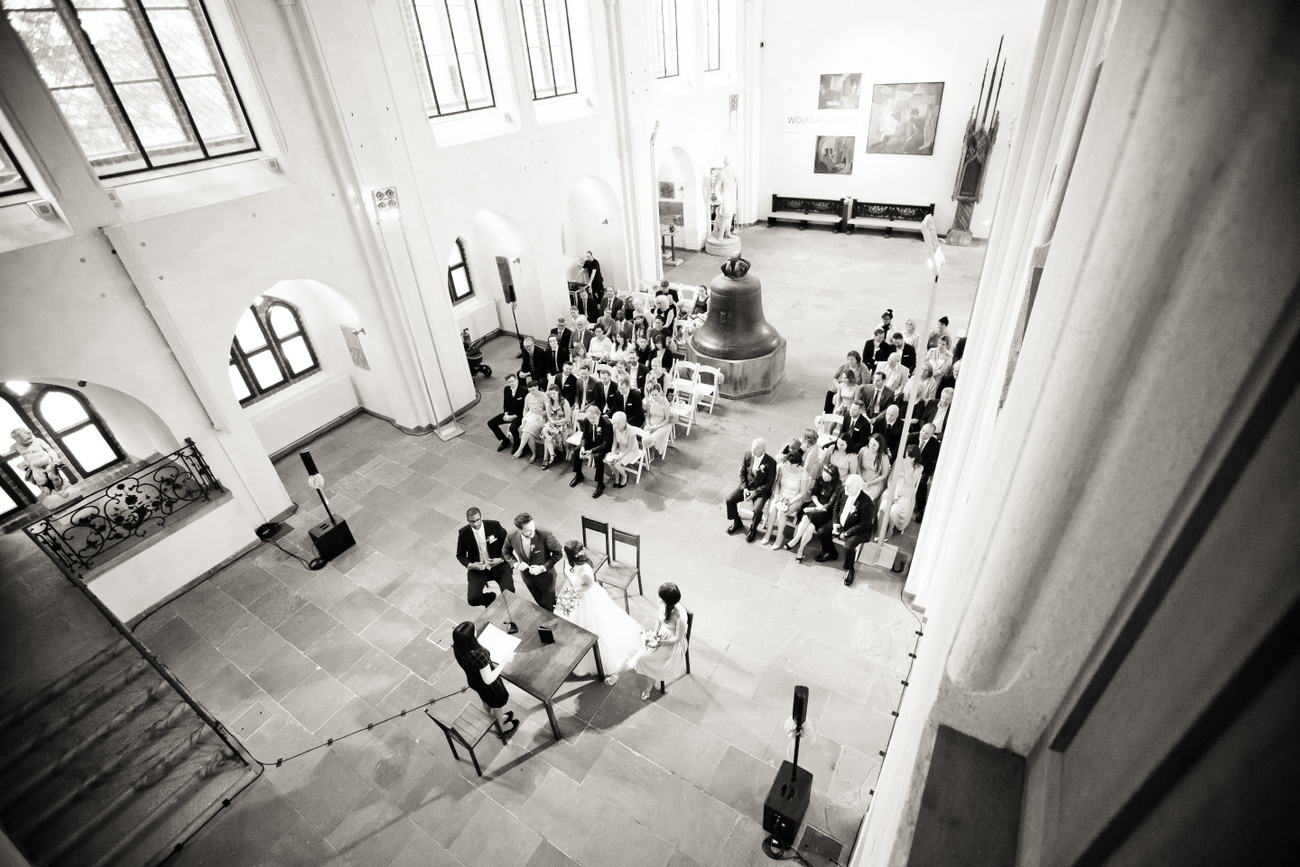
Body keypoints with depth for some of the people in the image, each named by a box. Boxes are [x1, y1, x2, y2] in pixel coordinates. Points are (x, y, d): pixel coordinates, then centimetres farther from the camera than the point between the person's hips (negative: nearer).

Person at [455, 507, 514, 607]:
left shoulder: (495, 526, -12)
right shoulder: (463, 533, -9)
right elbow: (460, 555, 5)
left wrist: (501, 559, -15)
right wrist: (469, 565, -14)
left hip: (498, 564, -1)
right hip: (477, 568, 1)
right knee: (473, 599, -16)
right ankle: (491, 597, 17)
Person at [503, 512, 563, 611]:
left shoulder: (545, 535, -35)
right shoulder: (511, 536, -24)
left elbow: (558, 553, -19)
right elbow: (505, 552, -2)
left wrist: (543, 568, -26)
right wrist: (516, 564, -18)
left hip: (545, 575, -3)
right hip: (526, 575, 3)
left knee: (551, 602, 20)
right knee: (540, 602, 29)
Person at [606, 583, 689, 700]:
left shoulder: (680, 616, -34)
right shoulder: (663, 604, -17)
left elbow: (678, 638, -21)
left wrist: (659, 643, -21)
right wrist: (655, 632, -11)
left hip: (672, 643, -6)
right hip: (661, 634, 6)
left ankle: (617, 674, 7)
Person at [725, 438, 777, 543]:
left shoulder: (771, 463, -21)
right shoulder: (748, 455, -9)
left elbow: (769, 483, -15)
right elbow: (742, 473, 3)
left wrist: (755, 493, -18)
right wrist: (744, 488, -9)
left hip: (761, 490, -4)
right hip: (747, 486, 5)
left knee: (757, 510, -27)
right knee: (729, 500, -9)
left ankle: (753, 529, 6)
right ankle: (737, 523, 17)